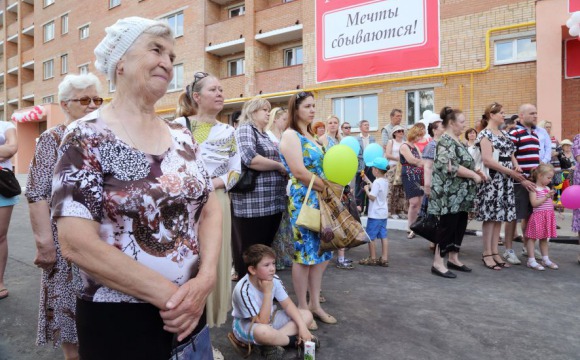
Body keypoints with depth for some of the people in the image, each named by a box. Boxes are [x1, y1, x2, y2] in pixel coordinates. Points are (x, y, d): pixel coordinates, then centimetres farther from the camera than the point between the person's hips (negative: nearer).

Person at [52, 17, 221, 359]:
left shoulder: (181, 135, 4)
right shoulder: (86, 136, -11)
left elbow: (211, 209, 3)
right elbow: (76, 243, -18)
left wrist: (205, 280, -12)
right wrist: (169, 293, -17)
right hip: (117, 322, -5)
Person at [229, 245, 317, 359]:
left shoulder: (274, 279, -13)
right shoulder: (244, 289, -30)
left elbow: (287, 304, -4)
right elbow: (262, 321, -30)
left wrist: (302, 326, -16)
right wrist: (267, 292, -34)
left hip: (269, 318, 7)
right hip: (246, 325, -7)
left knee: (307, 315, -5)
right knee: (263, 331, -42)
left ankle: (271, 344, -17)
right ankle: (297, 341, -13)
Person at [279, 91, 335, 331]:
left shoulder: (310, 136, 17)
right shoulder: (291, 135, -8)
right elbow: (298, 171, -18)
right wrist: (328, 187, -12)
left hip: (319, 200, 9)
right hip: (302, 200, -8)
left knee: (321, 253, 11)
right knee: (304, 254, -1)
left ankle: (315, 304, 24)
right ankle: (302, 308, 15)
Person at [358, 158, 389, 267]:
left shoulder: (377, 182, -18)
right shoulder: (385, 181, 8)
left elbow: (372, 197, -22)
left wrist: (366, 190, -7)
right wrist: (368, 182, 21)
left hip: (375, 214, -9)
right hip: (383, 214, 9)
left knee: (370, 237, 3)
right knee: (383, 236, 10)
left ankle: (372, 258, 10)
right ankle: (384, 259, 14)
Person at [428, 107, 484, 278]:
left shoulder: (457, 141, 16)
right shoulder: (446, 142, -15)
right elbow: (451, 167, -25)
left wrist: (475, 172, 8)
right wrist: (474, 175, -17)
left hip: (460, 194, 10)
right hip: (449, 194, -10)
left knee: (460, 225, 13)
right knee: (447, 226, -5)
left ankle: (453, 259, 25)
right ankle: (438, 263, 3)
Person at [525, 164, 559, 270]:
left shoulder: (547, 188, 14)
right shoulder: (534, 188, -10)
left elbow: (549, 203, 23)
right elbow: (534, 203, -18)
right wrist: (546, 196, -19)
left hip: (548, 216, 8)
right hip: (538, 215, -8)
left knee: (544, 238, 16)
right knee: (532, 238, -2)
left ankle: (545, 259, 24)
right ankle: (531, 260, 2)